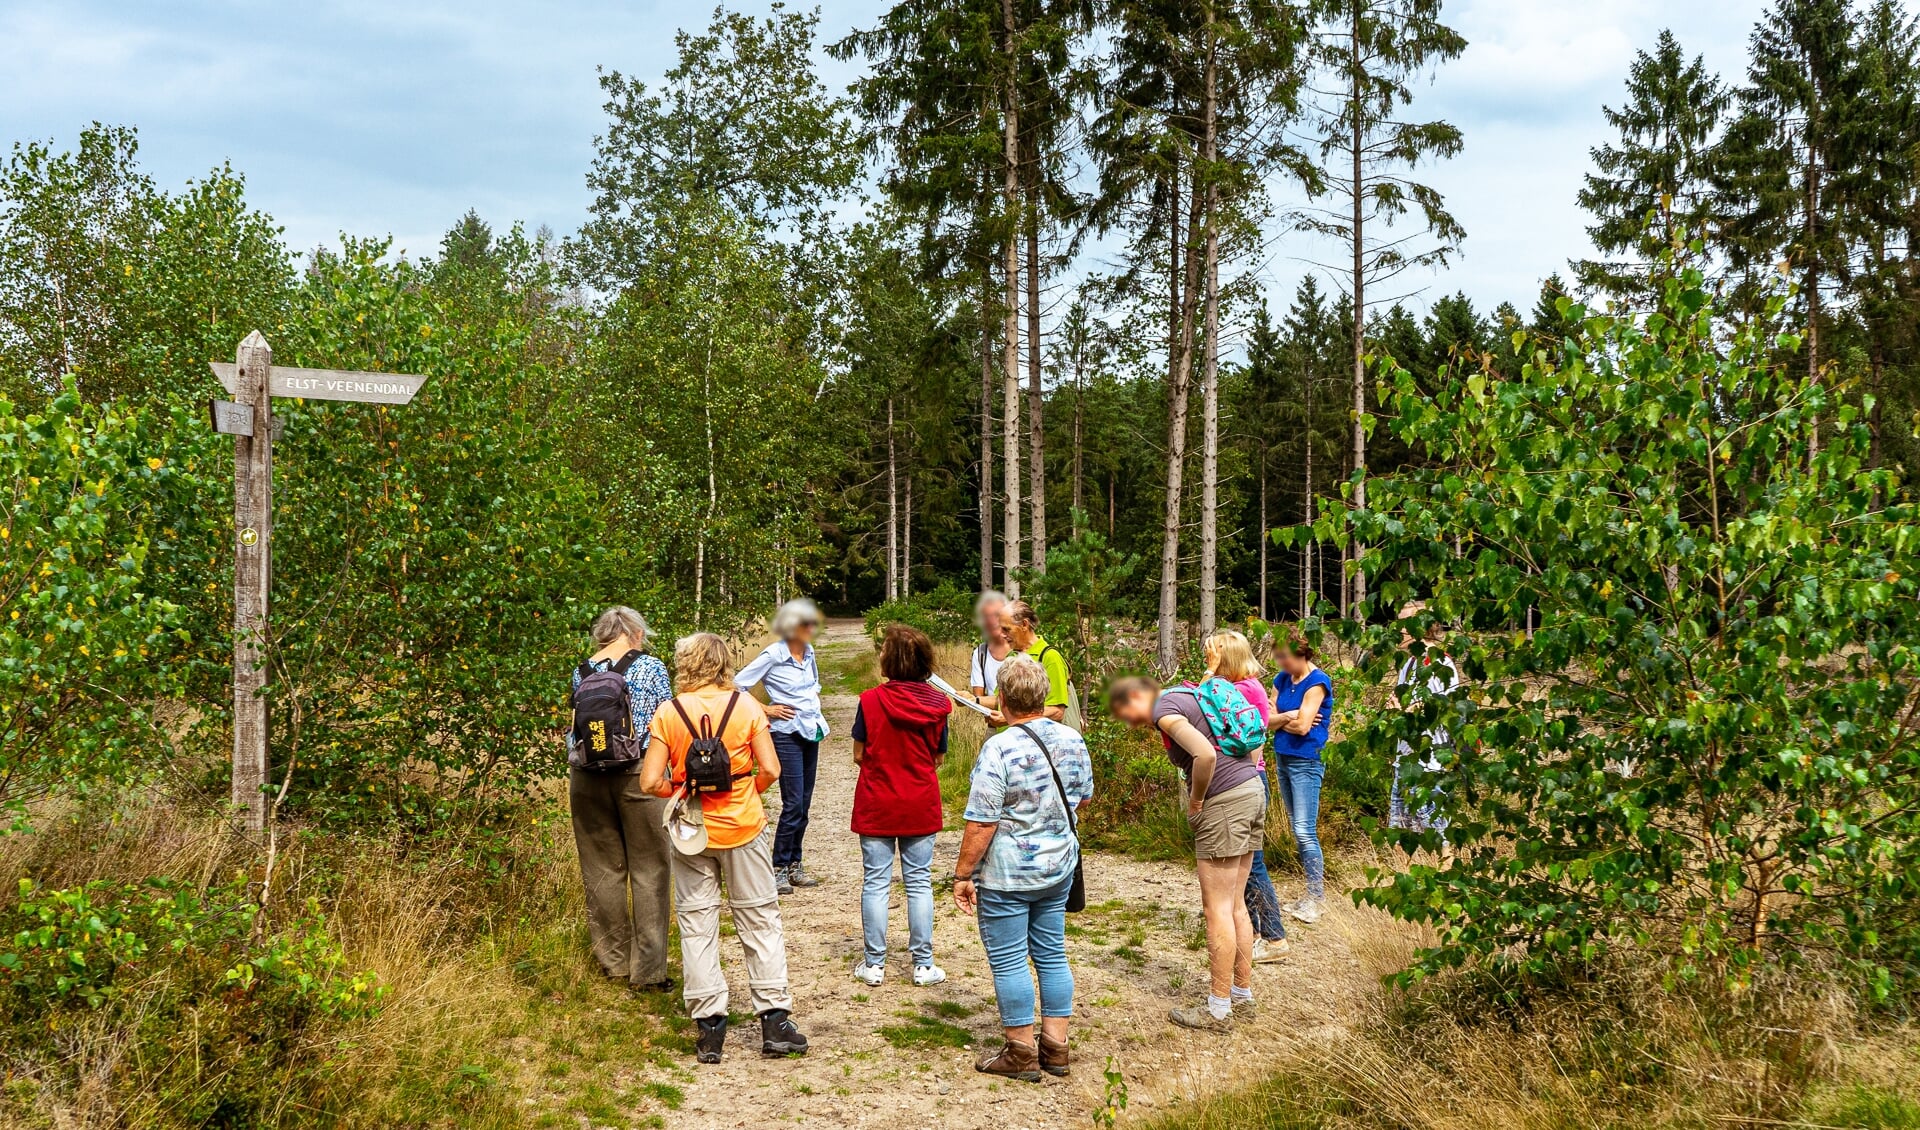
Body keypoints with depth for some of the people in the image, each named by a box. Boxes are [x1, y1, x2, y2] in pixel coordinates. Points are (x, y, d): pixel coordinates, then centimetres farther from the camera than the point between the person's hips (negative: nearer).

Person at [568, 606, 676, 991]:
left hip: (588, 778, 4)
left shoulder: (580, 672, 6)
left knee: (602, 868, 13)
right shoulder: (650, 667, -4)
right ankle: (648, 969, 4)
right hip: (639, 774, -4)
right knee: (649, 870, 3)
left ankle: (613, 960, 23)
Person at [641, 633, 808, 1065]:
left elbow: (651, 782, -11)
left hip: (691, 834, 0)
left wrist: (682, 792, 8)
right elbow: (770, 770, -9)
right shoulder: (745, 706, -7)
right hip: (742, 829, 0)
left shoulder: (668, 714, -7)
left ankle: (710, 1028, 11)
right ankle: (774, 1020, 12)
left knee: (697, 927, 9)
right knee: (760, 921, 10)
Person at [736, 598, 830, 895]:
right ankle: (779, 869, 0)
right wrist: (765, 709, -9)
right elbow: (738, 686, -12)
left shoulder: (809, 653, 8)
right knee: (793, 804, -9)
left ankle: (795, 865, 18)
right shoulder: (773, 656, -12)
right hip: (787, 734, -7)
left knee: (804, 804, 9)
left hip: (811, 733, 7)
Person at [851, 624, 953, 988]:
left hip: (876, 807, -2)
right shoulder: (937, 704, -7)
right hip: (921, 807, 2)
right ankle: (924, 965, 14)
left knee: (876, 882, 7)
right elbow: (938, 757, 3)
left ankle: (874, 964, 13)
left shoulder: (870, 701, -14)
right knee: (919, 883, 9)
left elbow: (859, 755, -6)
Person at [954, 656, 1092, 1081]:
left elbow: (982, 823, -20)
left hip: (1006, 875, -6)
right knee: (1051, 954, 15)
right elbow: (1083, 796, 15)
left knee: (1008, 960, 5)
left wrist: (963, 874, -11)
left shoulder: (999, 749, -20)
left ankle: (1021, 1053, 13)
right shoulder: (1073, 740, -1)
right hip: (1059, 868, 7)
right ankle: (1055, 1048, 22)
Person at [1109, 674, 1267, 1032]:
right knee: (1235, 905, 16)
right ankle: (1243, 994, 23)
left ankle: (1218, 1010, 3)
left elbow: (1205, 755, -27)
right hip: (1253, 789, 9)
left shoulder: (1164, 710, -10)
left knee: (1217, 908, -2)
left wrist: (1196, 799, -10)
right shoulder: (1186, 695, 18)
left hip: (1224, 802, -9)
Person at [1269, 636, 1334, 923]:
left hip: (1306, 762, -8)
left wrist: (1281, 719, -1)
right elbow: (1268, 721, 4)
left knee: (1305, 831, -9)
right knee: (1298, 830, 11)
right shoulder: (1282, 679, 9)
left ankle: (1317, 898, -3)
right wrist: (1290, 717, -12)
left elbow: (1302, 726, -17)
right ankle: (1310, 894, 17)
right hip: (1282, 759, 8)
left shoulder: (1316, 682, -13)